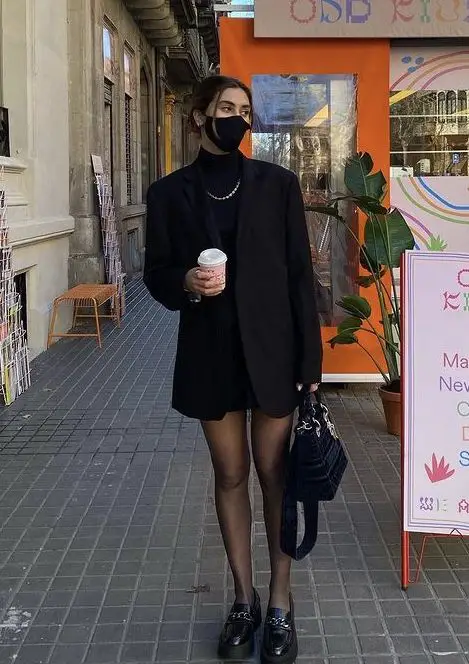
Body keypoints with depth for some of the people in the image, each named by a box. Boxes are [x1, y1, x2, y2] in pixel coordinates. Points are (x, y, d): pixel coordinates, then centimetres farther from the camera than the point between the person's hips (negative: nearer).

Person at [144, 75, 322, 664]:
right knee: (230, 475, 12)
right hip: (210, 355, 1)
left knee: (274, 473, 6)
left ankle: (280, 603, 20)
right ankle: (244, 598, 26)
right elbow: (156, 273, 6)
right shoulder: (168, 193, 2)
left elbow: (300, 274, -2)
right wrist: (184, 283, -18)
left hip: (273, 351, -1)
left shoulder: (277, 184, -1)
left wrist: (310, 359, -5)